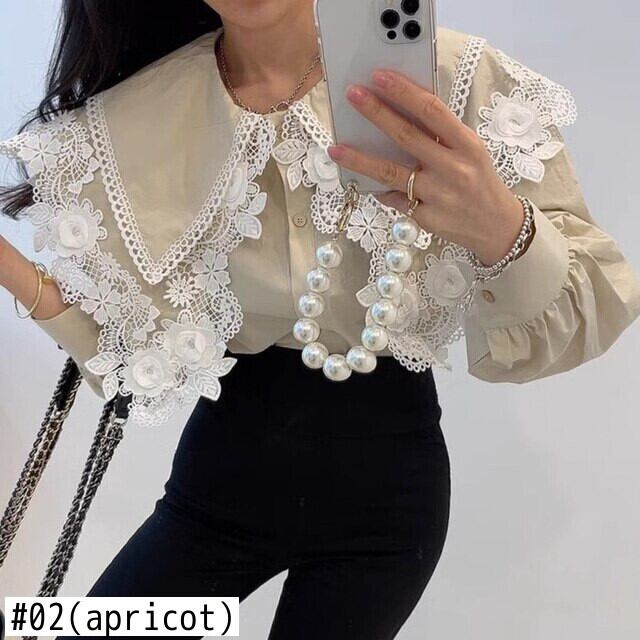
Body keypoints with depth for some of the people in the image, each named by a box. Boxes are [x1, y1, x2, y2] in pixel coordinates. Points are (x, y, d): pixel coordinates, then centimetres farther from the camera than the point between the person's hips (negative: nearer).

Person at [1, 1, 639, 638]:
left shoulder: (454, 78, -15)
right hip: (224, 466, 2)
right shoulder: (133, 117, -9)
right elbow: (148, 354, -4)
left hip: (384, 478, -1)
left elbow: (586, 320, -15)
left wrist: (502, 230, -36)